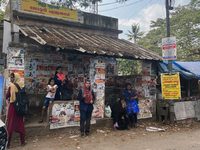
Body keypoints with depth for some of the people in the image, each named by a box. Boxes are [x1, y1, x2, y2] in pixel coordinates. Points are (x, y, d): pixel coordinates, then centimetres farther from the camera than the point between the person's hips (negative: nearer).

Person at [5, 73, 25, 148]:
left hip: (12, 106, -4)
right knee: (20, 123, 13)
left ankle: (8, 143, 15)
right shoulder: (22, 85, 2)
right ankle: (22, 142, 22)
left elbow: (7, 97, -7)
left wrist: (10, 98, 12)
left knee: (10, 124, 6)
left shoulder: (11, 86, -12)